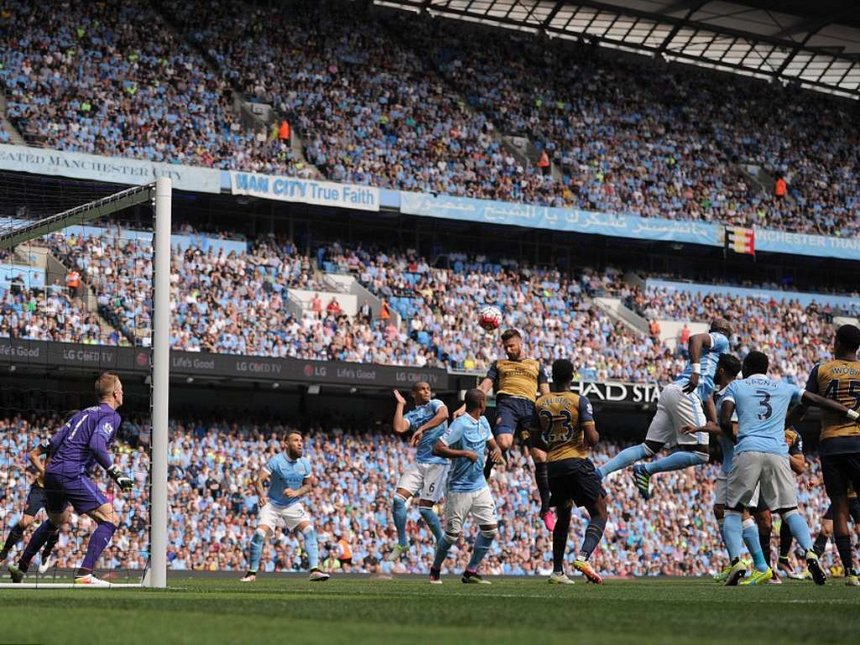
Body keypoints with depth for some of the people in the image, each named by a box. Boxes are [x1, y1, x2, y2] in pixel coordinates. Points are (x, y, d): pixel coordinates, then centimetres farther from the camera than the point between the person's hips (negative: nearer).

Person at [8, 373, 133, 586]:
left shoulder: (84, 413, 21)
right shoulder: (111, 416, -3)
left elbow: (53, 443, 17)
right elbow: (96, 445, -21)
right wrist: (116, 474, -20)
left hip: (52, 473, 9)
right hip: (73, 474, -9)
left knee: (57, 520, 32)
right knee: (110, 519, -10)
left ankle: (21, 566, 40)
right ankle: (84, 574, -23)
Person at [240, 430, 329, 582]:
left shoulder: (305, 464, -5)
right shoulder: (276, 461, -18)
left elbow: (309, 485, 4)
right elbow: (259, 480, -21)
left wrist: (296, 493, -16)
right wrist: (262, 494, -42)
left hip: (293, 505, 3)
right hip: (272, 504, -3)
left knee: (309, 531, -15)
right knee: (259, 534, -17)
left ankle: (315, 570, -15)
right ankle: (252, 572, -3)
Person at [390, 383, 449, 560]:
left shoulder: (435, 404, 1)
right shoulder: (411, 415, 15)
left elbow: (444, 414, -24)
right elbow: (399, 428, -6)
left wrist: (422, 429, -30)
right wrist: (400, 404, 5)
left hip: (437, 463, -5)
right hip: (419, 463, 5)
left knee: (425, 508, -8)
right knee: (398, 499, -8)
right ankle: (402, 544, 4)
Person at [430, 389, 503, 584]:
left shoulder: (483, 422, 9)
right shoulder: (460, 424, -17)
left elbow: (492, 443, 20)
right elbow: (437, 449, -22)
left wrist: (497, 451, -3)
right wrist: (465, 453, -26)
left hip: (480, 486, 8)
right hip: (459, 489, -8)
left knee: (490, 529, -1)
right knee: (453, 534, -2)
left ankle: (471, 572, 10)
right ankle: (435, 571, 20)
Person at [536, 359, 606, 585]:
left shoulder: (539, 403, 5)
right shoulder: (579, 401, -7)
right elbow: (592, 439, -13)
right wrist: (596, 435, 10)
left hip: (553, 466, 5)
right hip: (577, 463, -5)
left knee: (563, 517, 20)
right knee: (599, 514, 2)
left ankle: (557, 571, 17)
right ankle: (583, 556, -21)